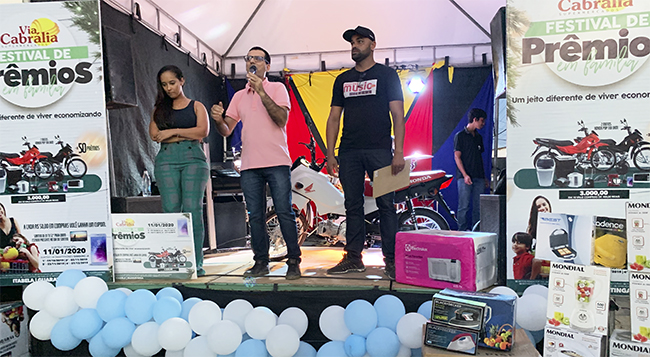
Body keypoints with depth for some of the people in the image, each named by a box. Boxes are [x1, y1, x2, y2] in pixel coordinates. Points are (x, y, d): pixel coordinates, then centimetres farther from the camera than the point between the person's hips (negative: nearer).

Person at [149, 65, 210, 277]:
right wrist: (188, 135, -1)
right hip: (166, 160, 2)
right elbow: (154, 134, 5)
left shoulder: (196, 106, 15)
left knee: (193, 209, -10)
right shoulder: (160, 109, 21)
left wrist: (173, 131, -2)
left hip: (193, 158, -2)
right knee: (171, 209, -8)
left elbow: (203, 131, -2)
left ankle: (196, 263, -9)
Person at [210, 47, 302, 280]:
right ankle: (261, 262, 14)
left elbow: (282, 119, -9)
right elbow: (226, 130, 15)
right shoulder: (239, 96, 18)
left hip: (276, 163, -4)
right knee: (255, 215, 5)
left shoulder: (277, 89, 7)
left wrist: (262, 92, -14)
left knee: (284, 212, -5)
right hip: (249, 165, 4)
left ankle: (293, 262, 3)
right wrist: (218, 119, -7)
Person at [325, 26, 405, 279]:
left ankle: (391, 259, 3)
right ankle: (353, 258, 13)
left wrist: (399, 152, -12)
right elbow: (334, 117, 16)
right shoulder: (343, 79, 18)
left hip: (379, 149, -4)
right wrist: (330, 154, 6)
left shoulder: (387, 75, 6)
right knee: (352, 205, 5)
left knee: (385, 204, -4)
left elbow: (398, 114, -1)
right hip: (349, 152, 4)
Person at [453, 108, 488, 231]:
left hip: (478, 177, 6)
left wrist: (484, 177, 17)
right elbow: (457, 156, -7)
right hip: (465, 177, -6)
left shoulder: (479, 137, 19)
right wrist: (465, 175, -17)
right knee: (464, 207, -6)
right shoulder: (460, 136, -1)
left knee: (478, 207, 4)